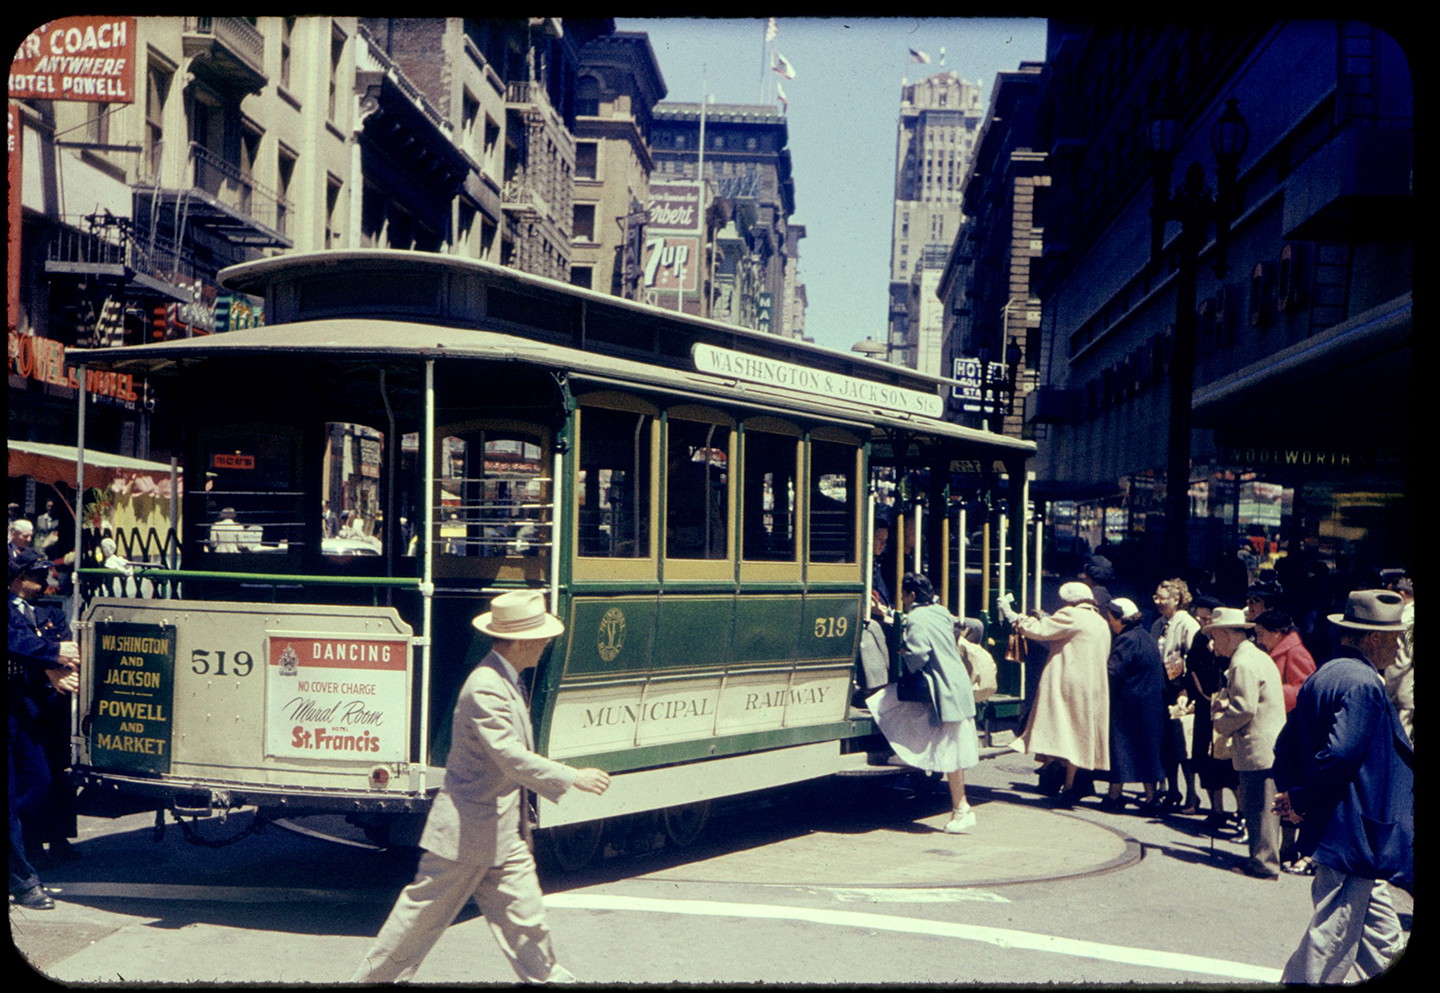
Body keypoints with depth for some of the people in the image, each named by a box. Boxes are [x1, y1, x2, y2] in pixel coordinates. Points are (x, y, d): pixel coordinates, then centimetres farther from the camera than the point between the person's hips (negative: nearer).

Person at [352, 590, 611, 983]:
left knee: (524, 915, 8)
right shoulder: (485, 688, -23)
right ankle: (372, 978, 21)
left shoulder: (506, 680, 9)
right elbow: (512, 759, -30)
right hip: (469, 831, -9)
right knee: (424, 914, 6)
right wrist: (573, 778, -27)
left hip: (506, 834, 9)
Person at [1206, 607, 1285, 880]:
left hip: (1256, 749, -10)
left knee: (1258, 808, -3)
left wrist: (1221, 724, -7)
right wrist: (1223, 703, 9)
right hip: (1271, 746, 10)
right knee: (1265, 805, 15)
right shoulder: (1260, 657, 16)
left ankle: (1264, 863, 2)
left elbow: (1244, 708, -23)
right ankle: (1266, 856, 22)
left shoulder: (1242, 663, -16)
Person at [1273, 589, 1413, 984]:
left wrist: (1294, 796, 7)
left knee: (1382, 942, 17)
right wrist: (1303, 802, -13)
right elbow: (1341, 755, -26)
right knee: (1330, 953, -2)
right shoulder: (1363, 684, -17)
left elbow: (1285, 750, 15)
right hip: (1353, 835, -10)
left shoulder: (1321, 676, 14)